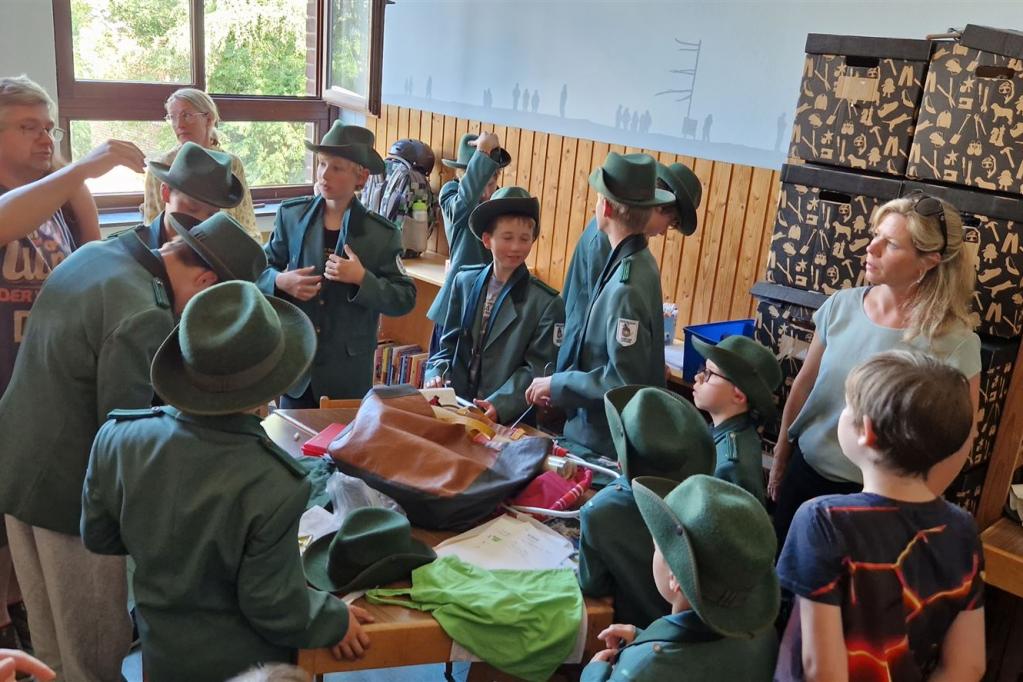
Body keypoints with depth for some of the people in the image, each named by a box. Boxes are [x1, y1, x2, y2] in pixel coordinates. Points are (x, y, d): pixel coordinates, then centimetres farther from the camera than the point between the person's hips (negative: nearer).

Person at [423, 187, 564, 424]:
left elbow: (537, 368, -7)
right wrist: (437, 374, -4)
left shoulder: (546, 303, -6)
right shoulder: (464, 282, 7)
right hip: (455, 405, 3)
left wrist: (500, 405, -19)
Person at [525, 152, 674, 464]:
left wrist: (557, 385, -14)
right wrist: (560, 385, 3)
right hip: (593, 428, 8)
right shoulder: (635, 262, 2)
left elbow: (623, 380, -24)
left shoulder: (626, 286, -26)